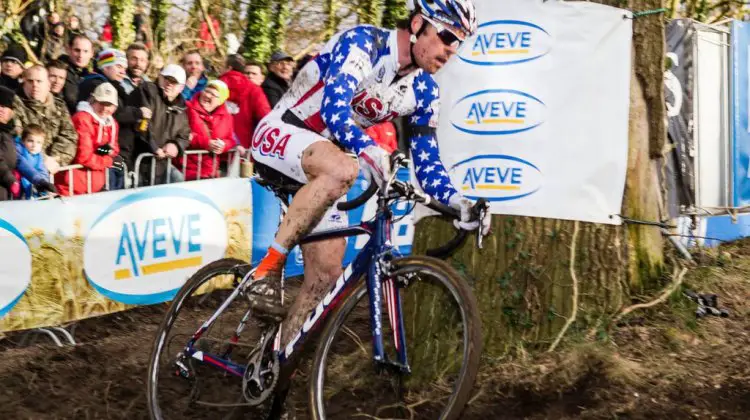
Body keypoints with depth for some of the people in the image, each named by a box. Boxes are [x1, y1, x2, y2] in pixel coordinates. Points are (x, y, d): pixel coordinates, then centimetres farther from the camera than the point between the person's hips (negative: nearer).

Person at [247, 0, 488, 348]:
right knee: (342, 169, -39)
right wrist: (367, 149, -52)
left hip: (317, 168, 8)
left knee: (326, 273, -2)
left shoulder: (424, 90, 1)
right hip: (280, 134, -7)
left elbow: (426, 160, 0)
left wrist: (454, 200, -20)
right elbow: (333, 107, -34)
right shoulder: (362, 43, -20)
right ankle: (268, 269, -27)